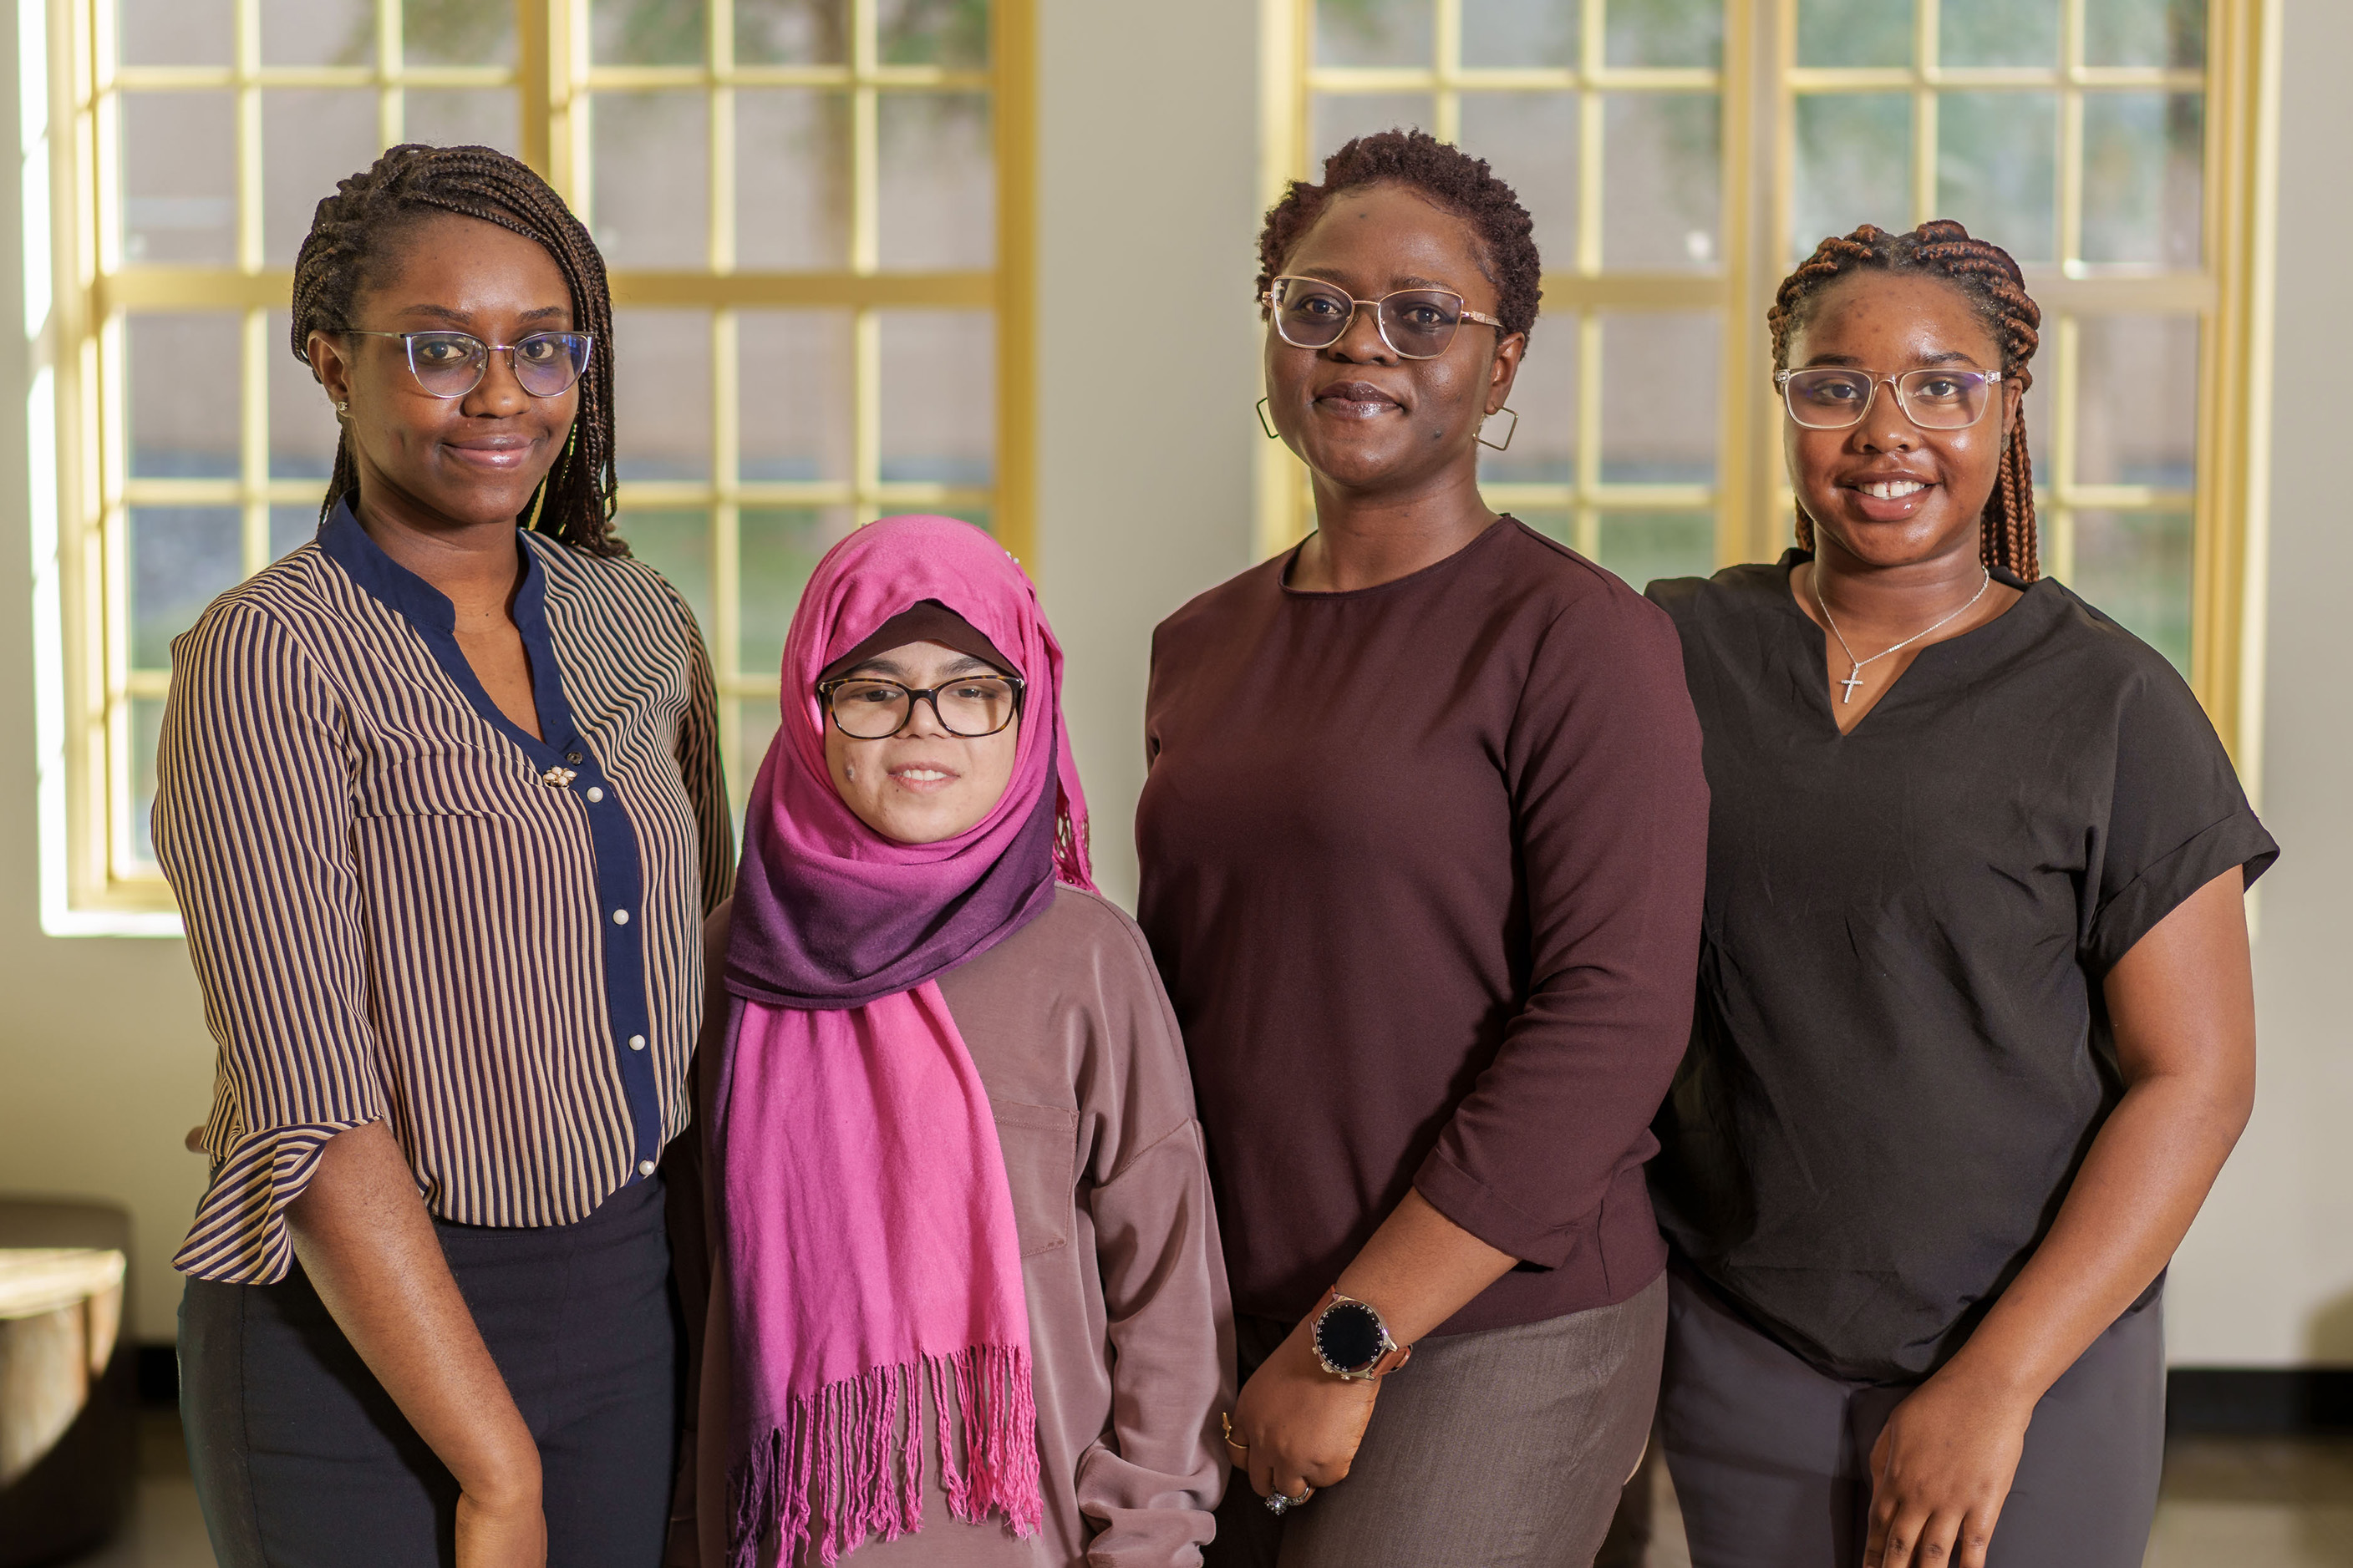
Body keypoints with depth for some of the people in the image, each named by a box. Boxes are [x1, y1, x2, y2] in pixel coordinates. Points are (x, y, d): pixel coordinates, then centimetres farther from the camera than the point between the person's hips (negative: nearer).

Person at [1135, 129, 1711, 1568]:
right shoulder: (1200, 648, 9)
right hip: (1233, 1329, 6)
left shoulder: (1577, 640, -10)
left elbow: (1614, 1020, -16)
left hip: (1497, 1340, -5)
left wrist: (1353, 1342, -16)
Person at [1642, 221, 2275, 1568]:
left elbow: (2196, 1076, -7)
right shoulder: (1676, 650, 1)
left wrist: (1998, 1383, -13)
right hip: (1731, 1350, 2)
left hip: (2034, 1366, -2)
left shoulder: (2108, 705, -6)